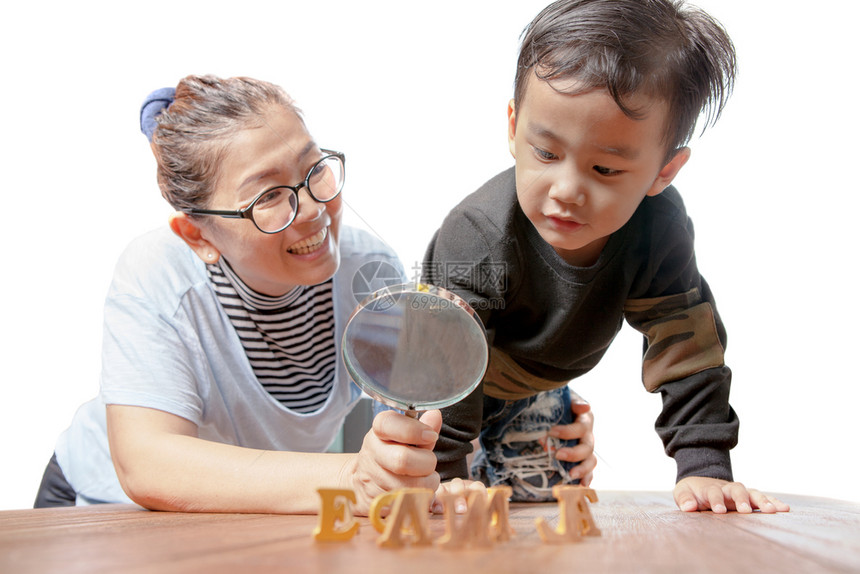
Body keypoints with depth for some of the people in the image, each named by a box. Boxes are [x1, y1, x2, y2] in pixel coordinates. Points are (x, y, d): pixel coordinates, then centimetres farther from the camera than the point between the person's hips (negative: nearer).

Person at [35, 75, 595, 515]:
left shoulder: (370, 267, -16)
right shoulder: (156, 278, -27)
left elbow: (430, 408, -13)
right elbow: (145, 466, -37)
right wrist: (354, 479, -48)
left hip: (266, 522, 3)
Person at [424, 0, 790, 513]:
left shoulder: (658, 229, -29)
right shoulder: (478, 240, -40)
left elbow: (686, 347, -22)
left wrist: (705, 468, -25)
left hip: (540, 390, 4)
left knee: (539, 495, 15)